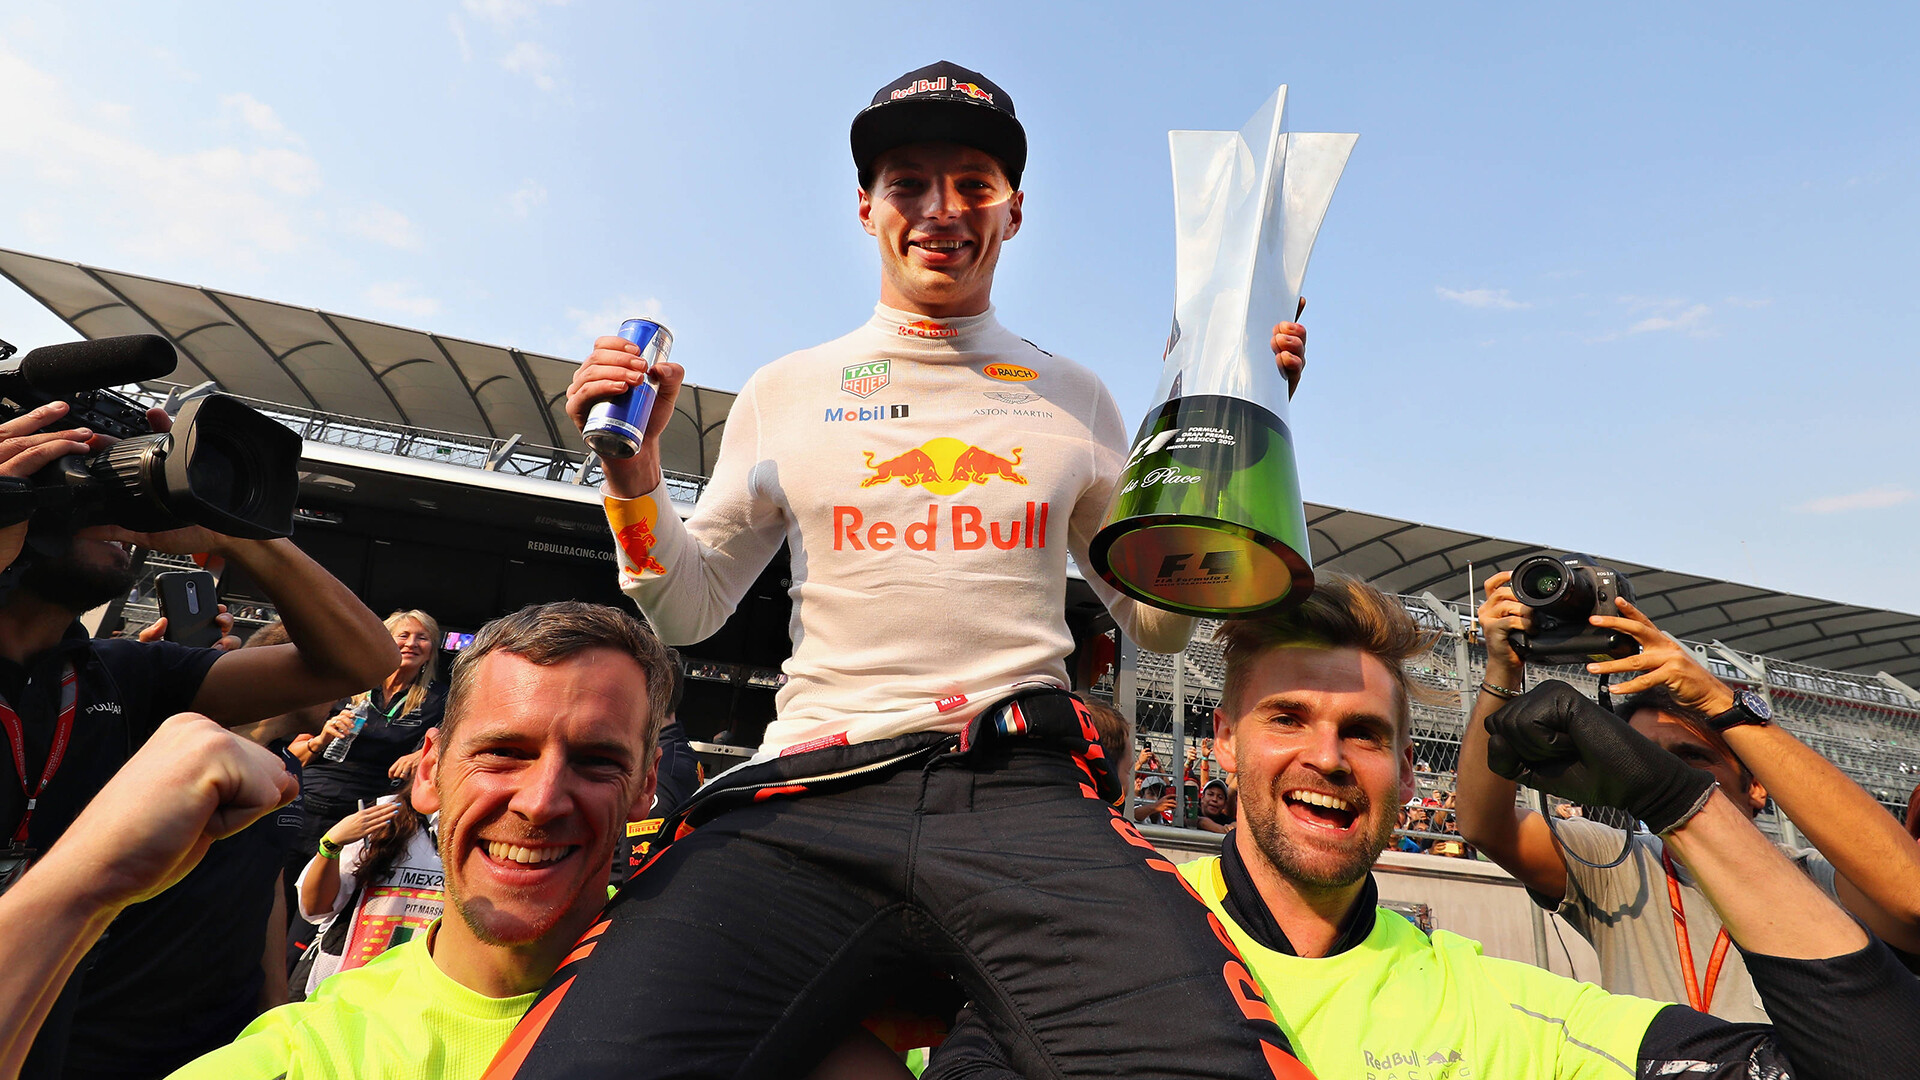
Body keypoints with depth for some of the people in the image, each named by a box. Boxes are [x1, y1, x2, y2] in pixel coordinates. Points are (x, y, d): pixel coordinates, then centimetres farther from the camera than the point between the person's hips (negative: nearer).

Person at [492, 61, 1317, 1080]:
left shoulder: (1074, 399, 15)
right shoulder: (785, 392, 15)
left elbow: (1158, 623, 15)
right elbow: (687, 613, 17)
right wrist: (631, 480, 0)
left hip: (1023, 783, 1)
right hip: (811, 796, 1)